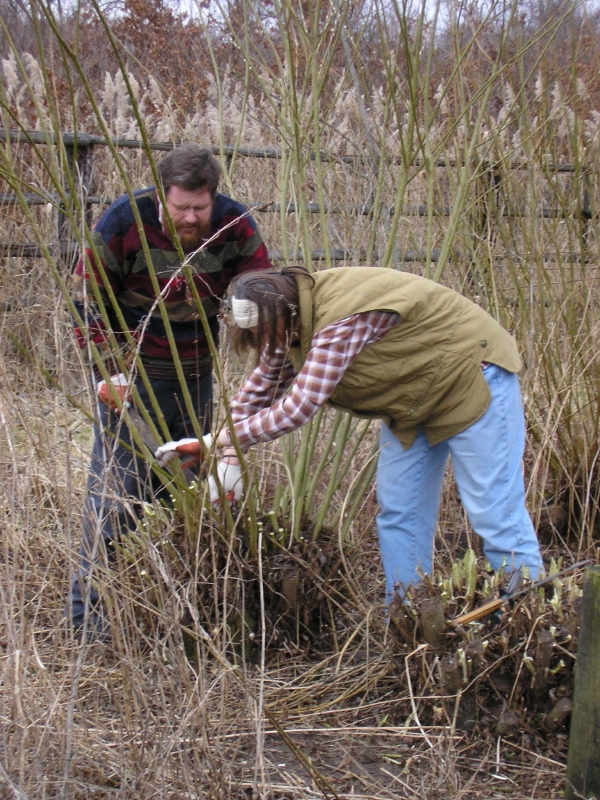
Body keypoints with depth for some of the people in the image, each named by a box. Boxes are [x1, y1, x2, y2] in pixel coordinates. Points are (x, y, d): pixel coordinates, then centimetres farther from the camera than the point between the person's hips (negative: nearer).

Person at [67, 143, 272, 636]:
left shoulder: (236, 227, -10)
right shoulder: (124, 223, -17)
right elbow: (89, 303, -10)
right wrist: (109, 369, -18)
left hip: (196, 373, 4)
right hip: (133, 372, -4)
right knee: (117, 484, -7)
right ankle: (90, 607, 3)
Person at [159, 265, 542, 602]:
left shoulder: (341, 322, -34)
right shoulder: (291, 322, -5)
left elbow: (297, 408, -36)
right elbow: (260, 389, 3)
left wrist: (224, 438, -28)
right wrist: (231, 459, -6)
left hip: (471, 375, -9)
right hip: (414, 399, 9)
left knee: (494, 511, -8)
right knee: (398, 511, 8)